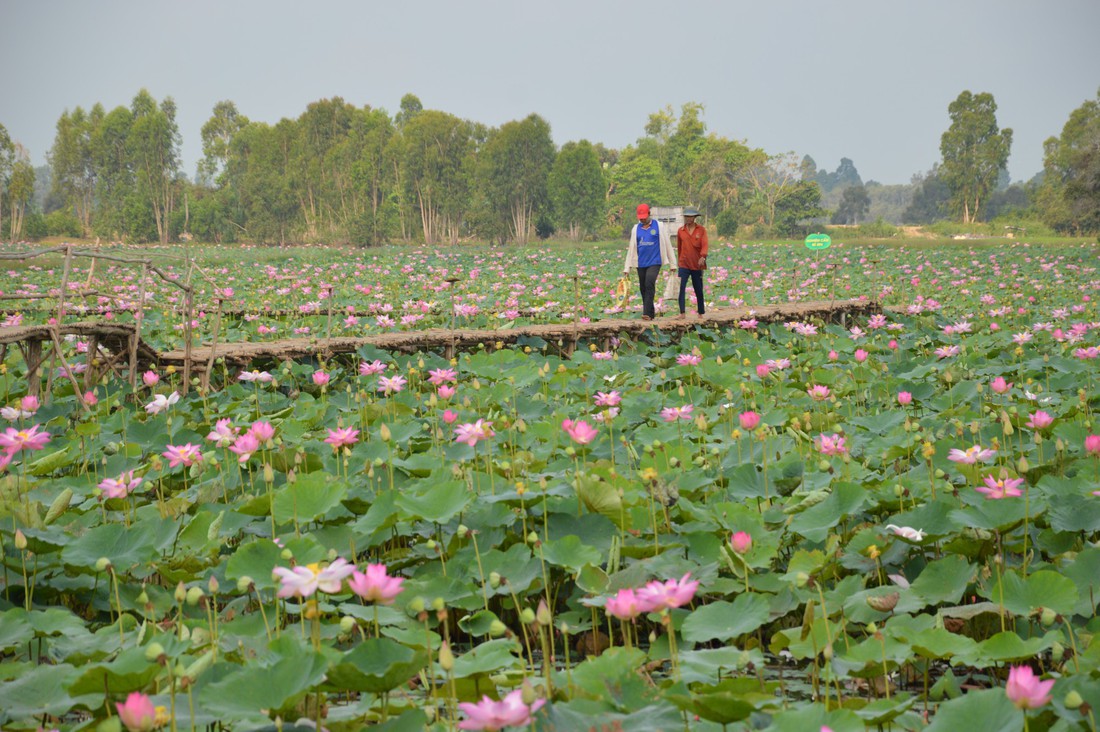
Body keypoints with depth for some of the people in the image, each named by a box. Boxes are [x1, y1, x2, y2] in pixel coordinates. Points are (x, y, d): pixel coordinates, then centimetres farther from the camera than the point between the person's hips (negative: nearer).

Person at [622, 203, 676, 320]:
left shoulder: (659, 226, 1)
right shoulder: (636, 228, 11)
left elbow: (667, 245, 4)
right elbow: (631, 248, 14)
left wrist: (672, 263, 3)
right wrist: (627, 268, 10)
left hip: (654, 262, -4)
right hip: (641, 263, 4)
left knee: (649, 285, -20)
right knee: (643, 288, 5)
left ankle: (647, 313, -23)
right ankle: (651, 313, 16)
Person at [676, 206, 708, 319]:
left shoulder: (701, 230, 0)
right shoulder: (681, 231, 5)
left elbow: (704, 245, -12)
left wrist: (703, 257, -30)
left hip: (697, 265, -1)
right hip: (684, 265, 1)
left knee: (698, 290, 10)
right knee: (681, 288, -14)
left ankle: (700, 313, 25)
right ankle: (682, 313, -15)